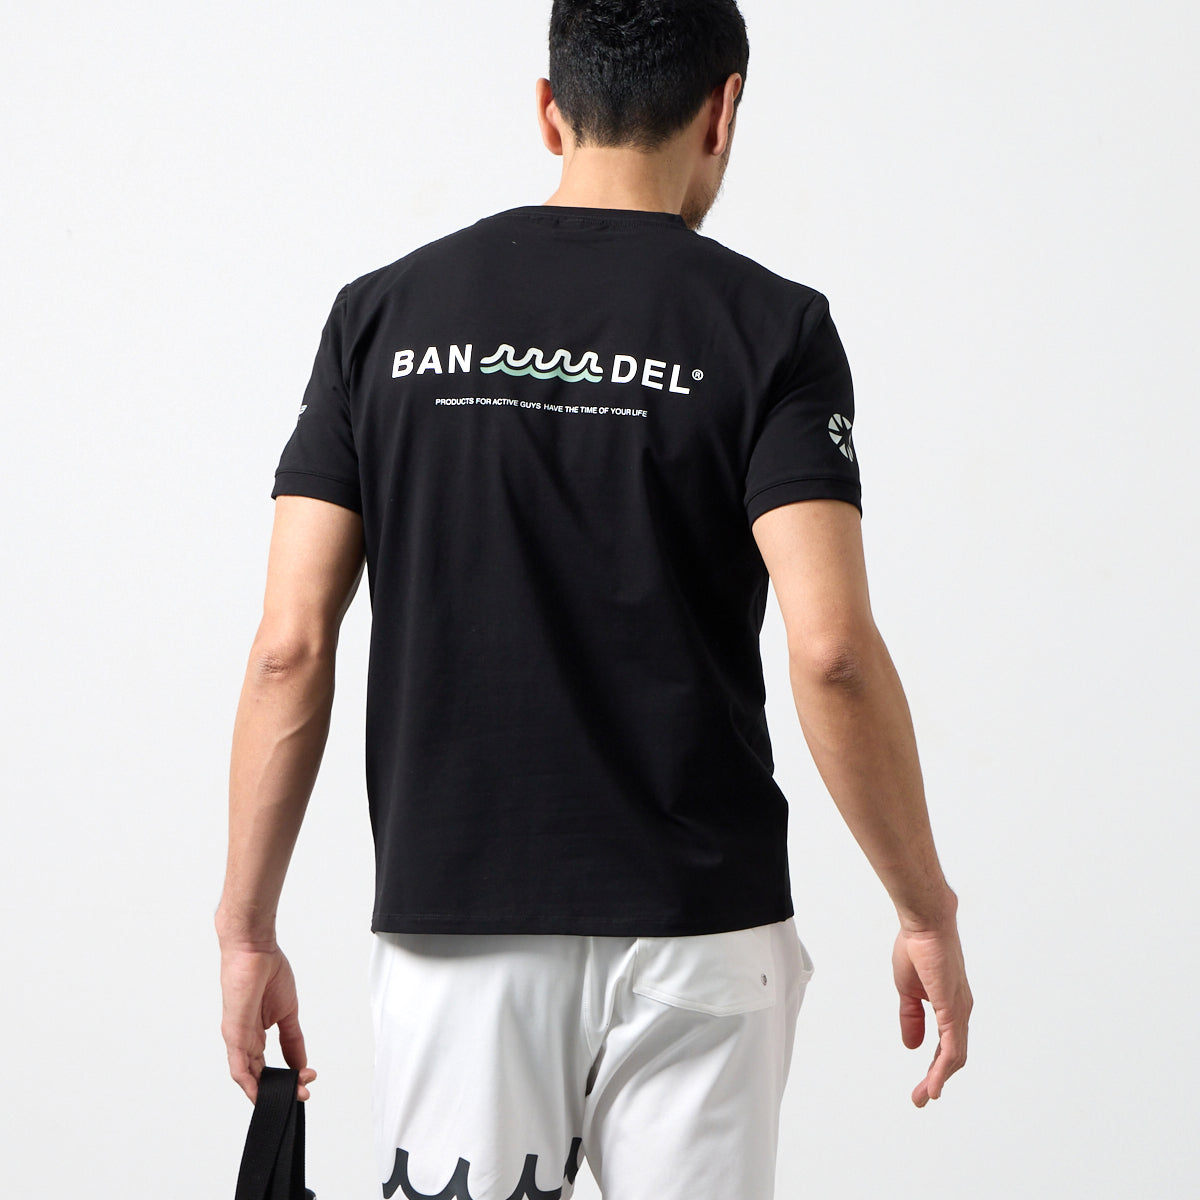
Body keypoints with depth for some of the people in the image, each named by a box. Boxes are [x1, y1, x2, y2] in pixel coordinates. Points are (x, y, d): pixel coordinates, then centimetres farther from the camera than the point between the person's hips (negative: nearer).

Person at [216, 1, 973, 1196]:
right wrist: (927, 909, -5)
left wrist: (246, 931, 4)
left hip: (453, 927, 2)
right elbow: (831, 650, -15)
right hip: (690, 930, -2)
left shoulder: (385, 313, 3)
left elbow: (290, 647, -2)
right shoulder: (767, 326, -5)